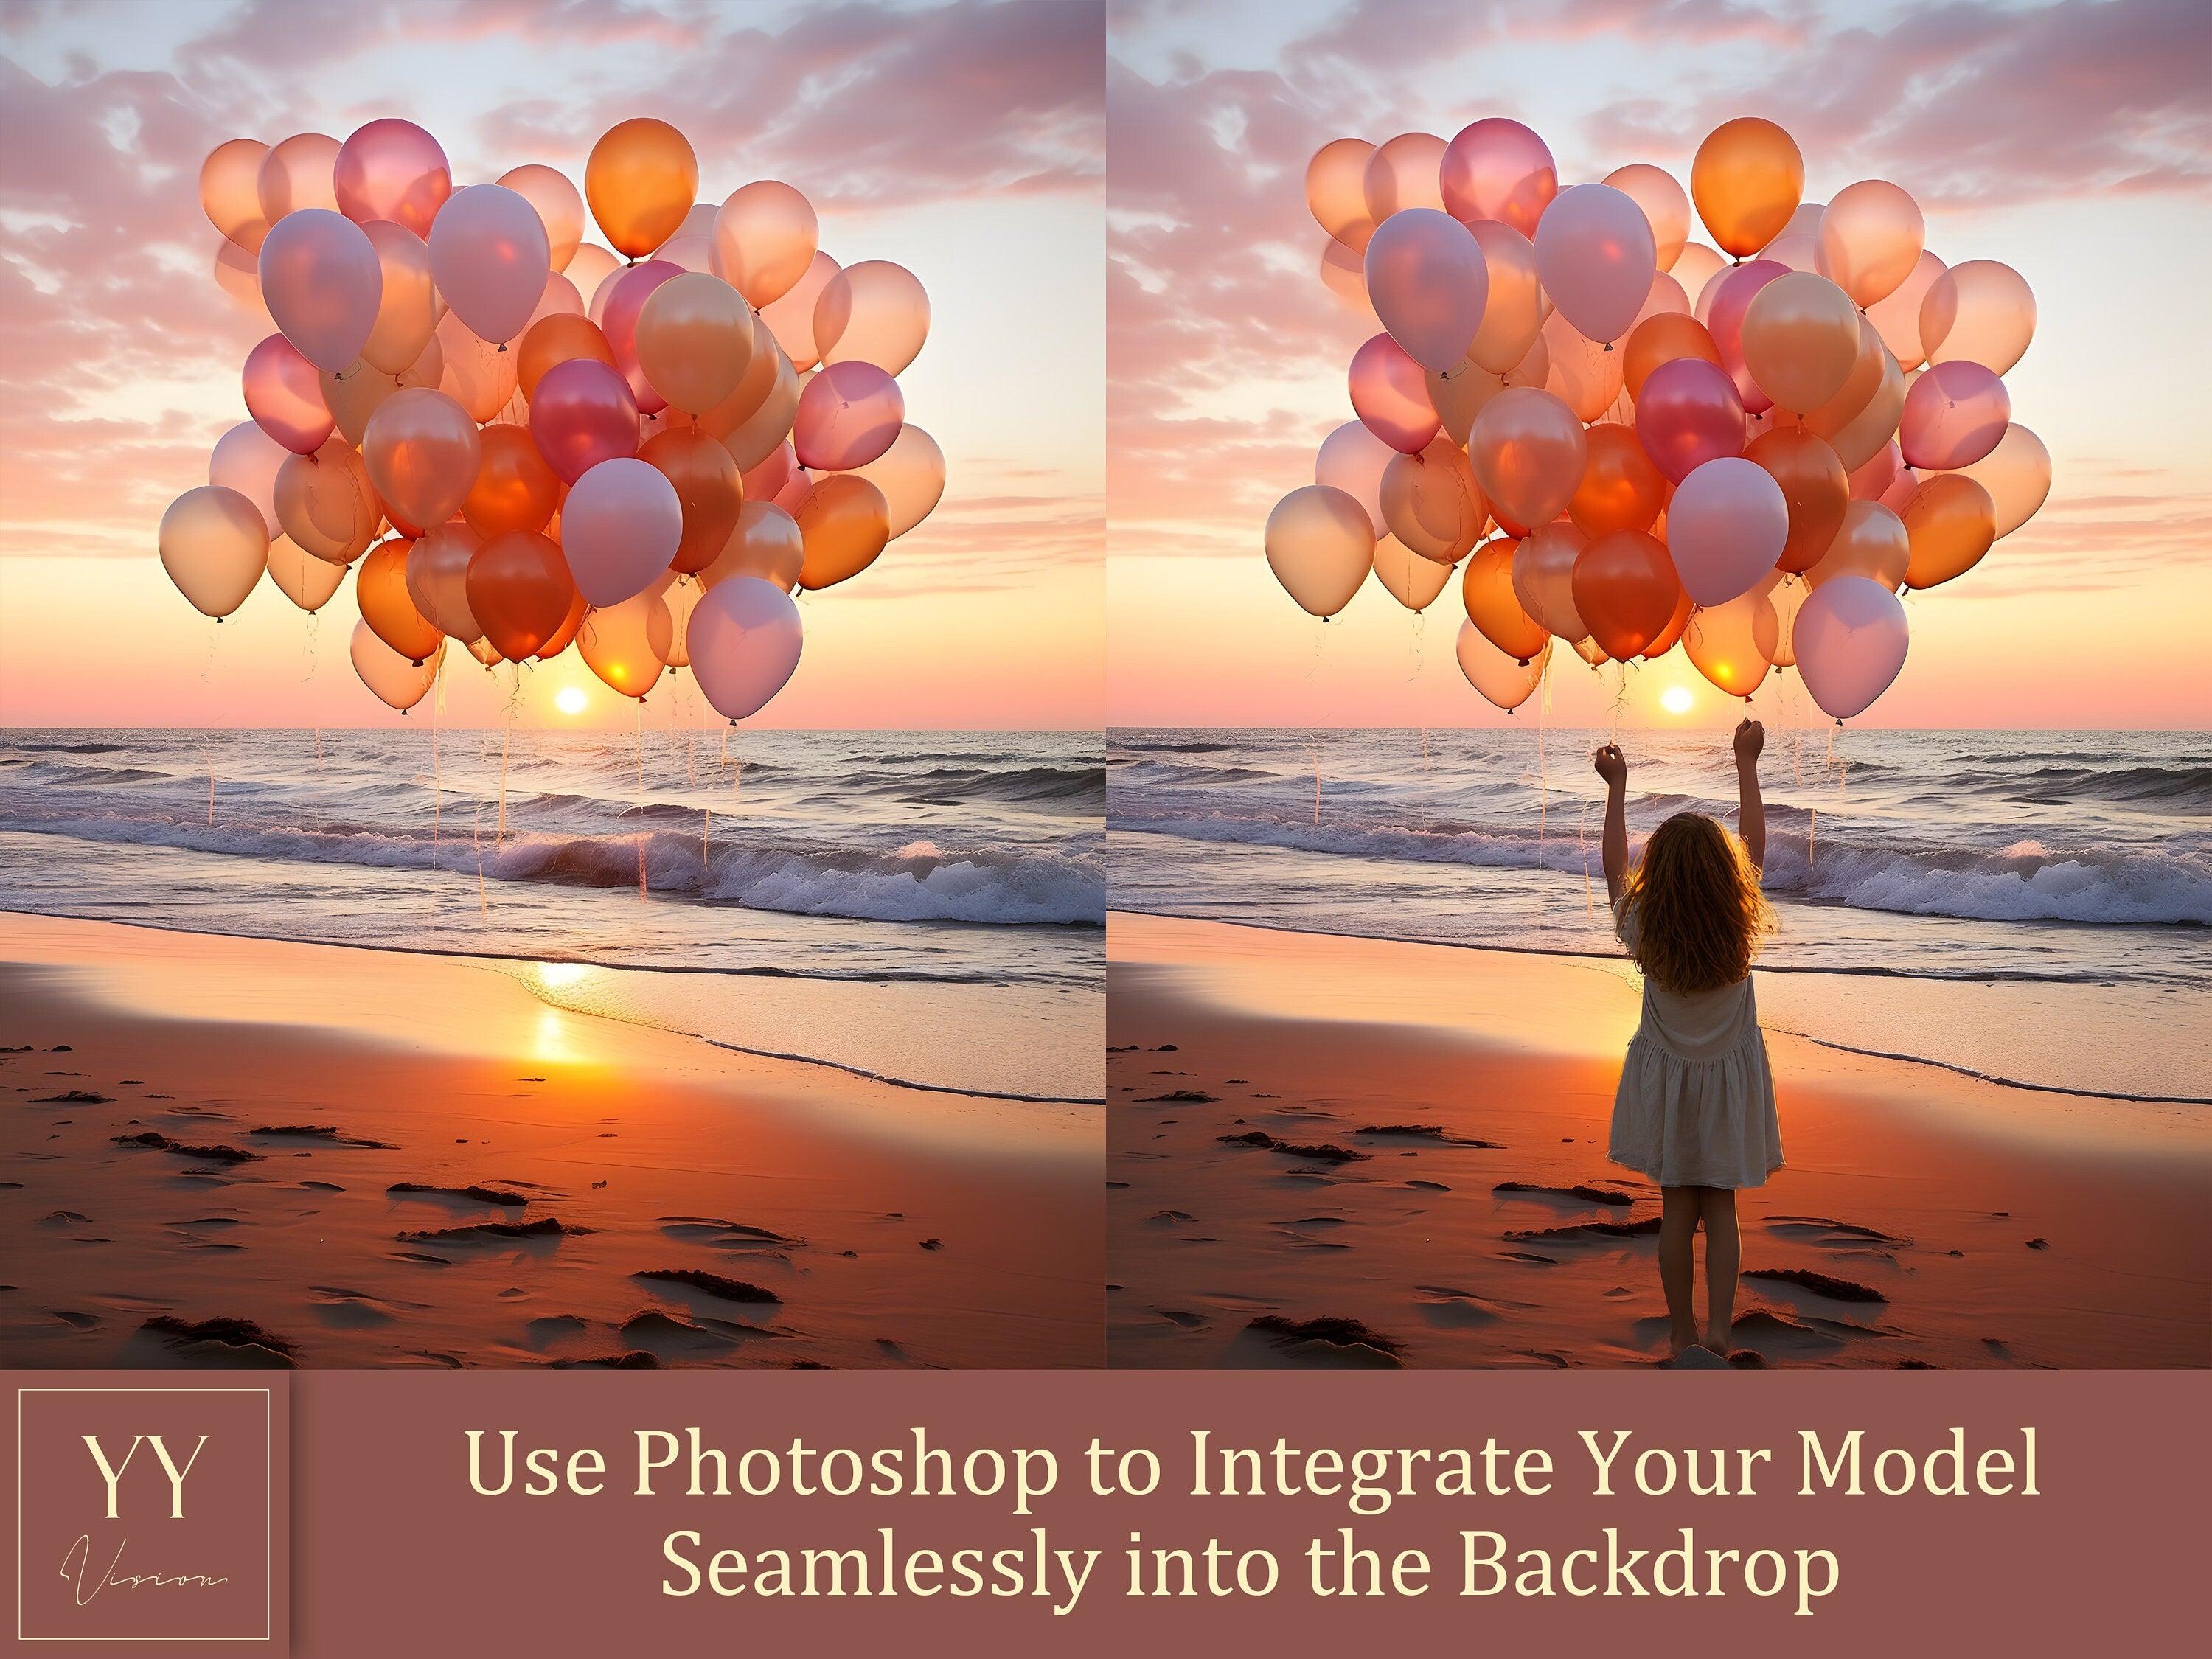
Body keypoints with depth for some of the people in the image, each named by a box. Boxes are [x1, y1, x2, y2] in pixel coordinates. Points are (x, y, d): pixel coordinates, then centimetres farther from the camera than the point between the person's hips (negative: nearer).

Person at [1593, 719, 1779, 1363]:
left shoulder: (1645, 931, -19)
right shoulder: (1740, 924, -17)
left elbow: (1615, 863, -2)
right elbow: (1755, 843, -3)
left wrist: (1617, 786, 6)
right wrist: (1746, 763, 5)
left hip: (1665, 1078, 0)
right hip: (1730, 1076, 0)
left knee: (1678, 1209, 8)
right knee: (1720, 1207, 10)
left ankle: (1685, 1336, 14)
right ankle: (1719, 1327, -2)